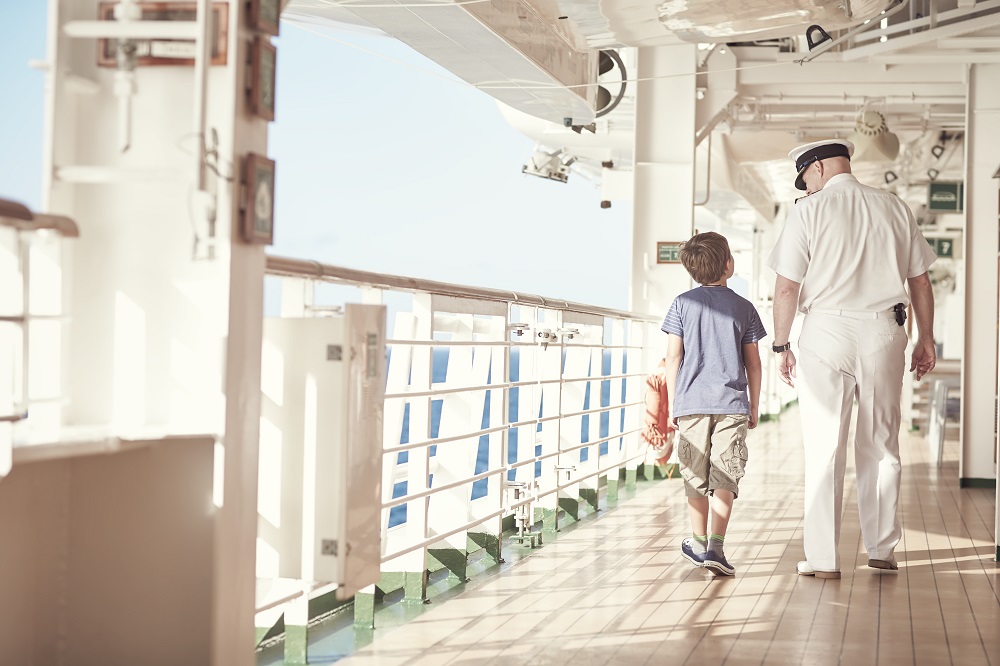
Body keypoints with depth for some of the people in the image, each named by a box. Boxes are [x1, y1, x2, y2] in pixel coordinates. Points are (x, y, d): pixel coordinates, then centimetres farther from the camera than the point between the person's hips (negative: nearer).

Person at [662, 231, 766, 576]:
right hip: (732, 404, -1)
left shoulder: (682, 304, 1)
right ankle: (716, 548, -10)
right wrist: (754, 406, 14)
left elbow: (673, 357, 0)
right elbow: (753, 362, 5)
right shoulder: (743, 307, 3)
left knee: (696, 477, 11)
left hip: (691, 403, 1)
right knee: (725, 477, -1)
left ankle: (699, 543, 21)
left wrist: (673, 404, 7)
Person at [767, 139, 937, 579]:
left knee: (824, 449, 1)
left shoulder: (809, 212, -2)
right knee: (881, 444, 13)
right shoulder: (894, 208, 9)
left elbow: (787, 287, -6)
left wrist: (781, 346, 3)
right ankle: (882, 548, 18)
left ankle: (823, 558, 2)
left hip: (826, 331, -3)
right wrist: (926, 339, 18)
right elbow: (920, 281, 11)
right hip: (884, 332, 3)